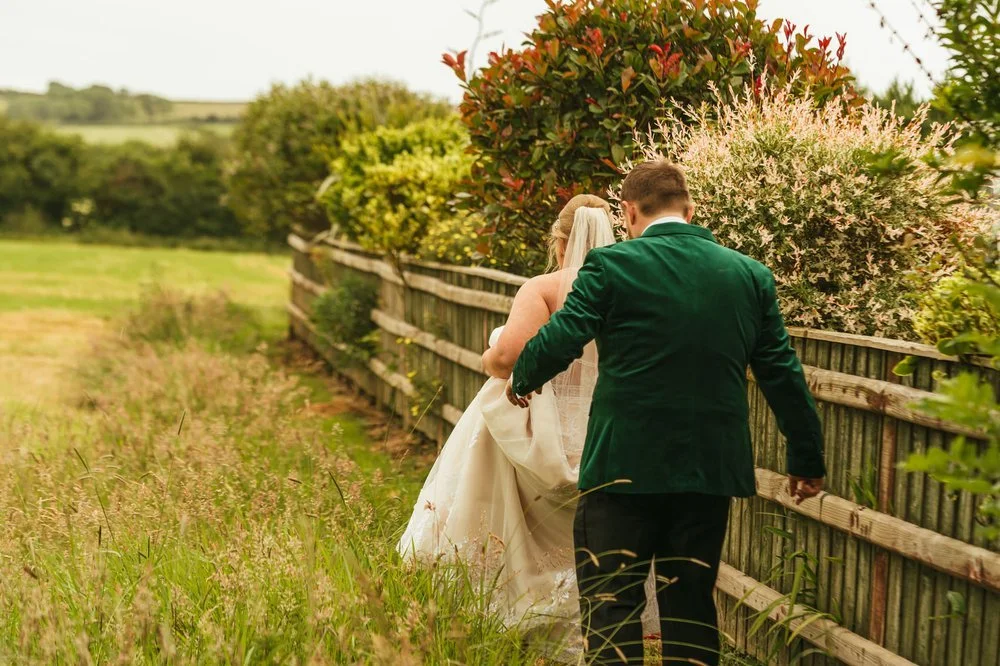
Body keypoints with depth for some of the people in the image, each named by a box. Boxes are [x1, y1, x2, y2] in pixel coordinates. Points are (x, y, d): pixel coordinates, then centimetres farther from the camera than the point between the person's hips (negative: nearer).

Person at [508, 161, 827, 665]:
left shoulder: (612, 265, -7)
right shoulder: (751, 275, 6)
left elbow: (558, 341, -12)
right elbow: (782, 374, 8)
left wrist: (522, 381, 10)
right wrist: (807, 459, 16)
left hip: (625, 466, -4)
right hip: (712, 469, 4)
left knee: (611, 604, 5)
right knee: (691, 605, 14)